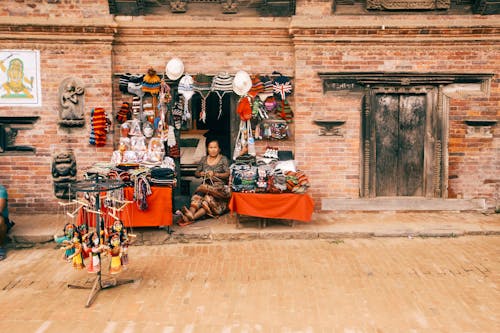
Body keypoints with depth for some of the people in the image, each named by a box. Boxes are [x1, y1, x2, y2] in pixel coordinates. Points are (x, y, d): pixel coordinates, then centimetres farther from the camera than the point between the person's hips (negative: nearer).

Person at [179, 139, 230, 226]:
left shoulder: (223, 159, 6)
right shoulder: (204, 159, 18)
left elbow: (227, 174, -4)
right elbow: (196, 173, 18)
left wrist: (215, 174, -17)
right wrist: (200, 174, -5)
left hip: (219, 185, -4)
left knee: (209, 197, -33)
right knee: (198, 195, -30)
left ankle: (193, 217, -49)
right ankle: (191, 212, -52)